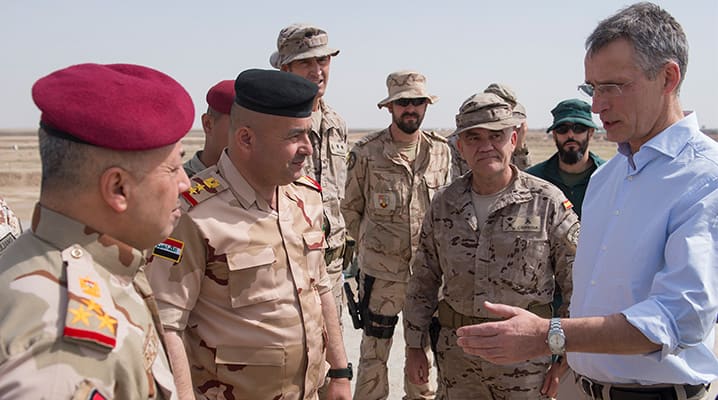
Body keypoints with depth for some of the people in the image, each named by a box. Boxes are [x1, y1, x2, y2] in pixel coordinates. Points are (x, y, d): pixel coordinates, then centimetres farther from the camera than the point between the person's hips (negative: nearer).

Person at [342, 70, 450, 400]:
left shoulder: (441, 151, 3)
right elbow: (350, 208, 3)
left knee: (423, 346, 17)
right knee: (374, 350, 6)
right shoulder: (366, 152, -7)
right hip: (380, 271, -3)